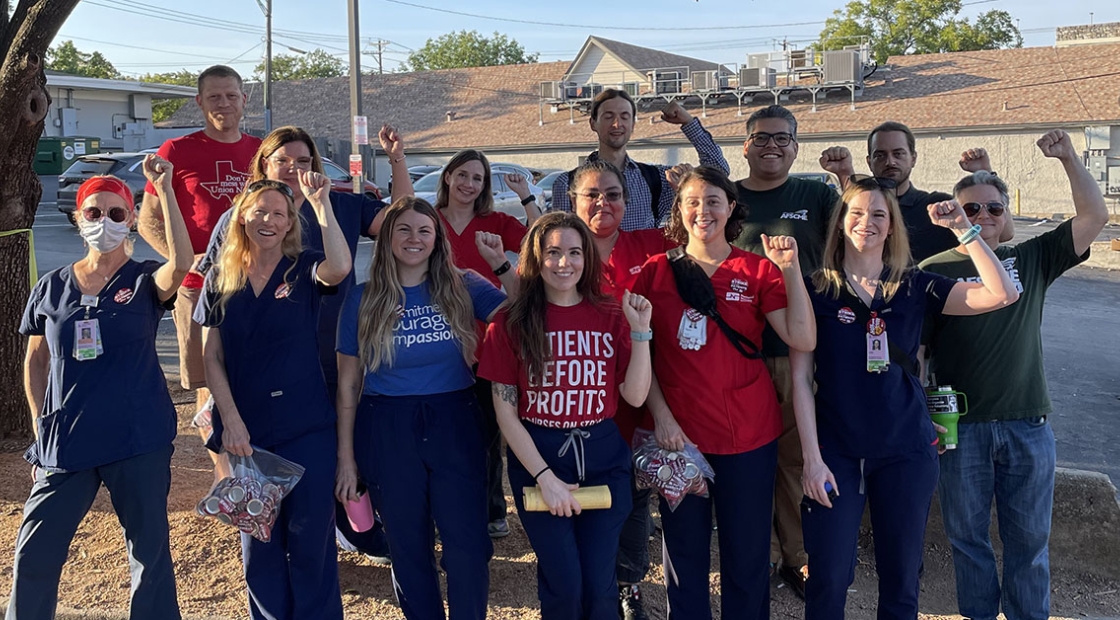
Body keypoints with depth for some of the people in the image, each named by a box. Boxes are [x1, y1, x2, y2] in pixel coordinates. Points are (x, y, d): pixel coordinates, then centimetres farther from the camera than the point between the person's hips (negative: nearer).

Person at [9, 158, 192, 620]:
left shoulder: (144, 281, -2)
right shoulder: (52, 288, 7)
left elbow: (181, 264, -26)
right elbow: (35, 362, 13)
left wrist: (164, 189, -27)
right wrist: (42, 430, 7)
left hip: (139, 442, -2)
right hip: (65, 442, 3)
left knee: (150, 551, 8)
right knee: (34, 554, 6)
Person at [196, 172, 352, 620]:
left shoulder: (304, 270, -1)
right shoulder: (221, 279, 5)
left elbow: (340, 268, -26)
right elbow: (212, 357, 3)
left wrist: (320, 201, -24)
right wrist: (231, 419, -7)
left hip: (307, 428, -2)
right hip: (246, 430, 2)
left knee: (311, 537, 4)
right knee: (257, 540, 12)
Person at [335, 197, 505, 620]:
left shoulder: (462, 288, 0)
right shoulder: (364, 300, 0)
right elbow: (348, 384, 3)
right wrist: (346, 457, 2)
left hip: (455, 426, 0)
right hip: (388, 432, 1)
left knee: (468, 546, 0)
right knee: (408, 547, 13)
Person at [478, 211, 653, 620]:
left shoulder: (611, 316, 1)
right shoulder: (511, 324, -5)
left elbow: (635, 396, -2)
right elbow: (505, 411, -5)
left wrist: (640, 331, -12)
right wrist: (545, 476, -11)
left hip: (603, 456, 2)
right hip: (537, 458, -2)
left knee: (599, 585, 4)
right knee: (563, 584, 0)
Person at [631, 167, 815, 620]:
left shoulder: (759, 272, 1)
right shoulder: (656, 272, 2)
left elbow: (803, 340, -9)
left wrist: (790, 269, -15)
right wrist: (661, 415, -8)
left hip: (749, 434, 0)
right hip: (678, 434, 0)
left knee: (747, 552, 11)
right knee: (685, 552, 12)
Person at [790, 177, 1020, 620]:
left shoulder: (915, 287, 3)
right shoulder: (815, 289, -3)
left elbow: (1002, 295, -7)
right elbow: (800, 378, -5)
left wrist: (963, 229, -11)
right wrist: (812, 457, -10)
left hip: (907, 451, 2)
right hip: (835, 452, -2)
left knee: (901, 582, 12)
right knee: (827, 582, 3)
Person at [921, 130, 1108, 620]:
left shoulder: (1030, 260, 8)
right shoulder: (935, 272, 1)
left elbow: (1095, 217, 3)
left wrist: (1068, 157, -3)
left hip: (1027, 424, 2)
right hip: (960, 426, -1)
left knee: (1029, 537, 11)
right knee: (967, 534, 10)